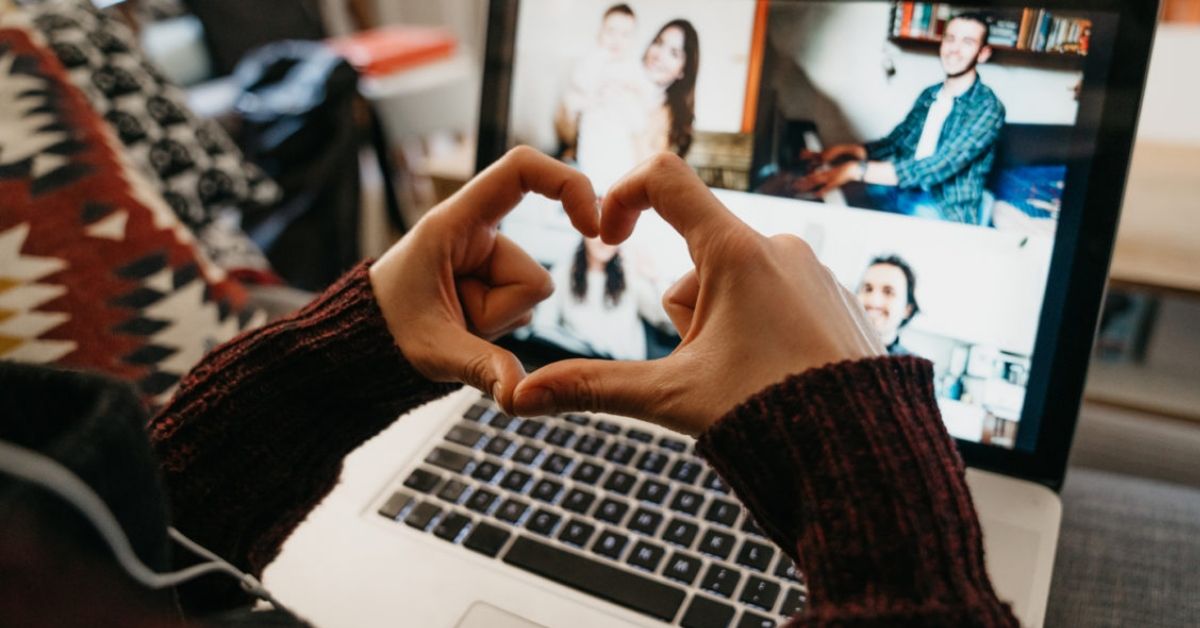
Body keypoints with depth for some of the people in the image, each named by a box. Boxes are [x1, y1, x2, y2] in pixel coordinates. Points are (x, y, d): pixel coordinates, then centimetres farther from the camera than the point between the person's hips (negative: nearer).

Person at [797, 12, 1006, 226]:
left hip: (949, 214, -6)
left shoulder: (988, 108, -12)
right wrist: (850, 150, -8)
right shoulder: (929, 95, 11)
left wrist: (857, 169, -32)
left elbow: (937, 168, -24)